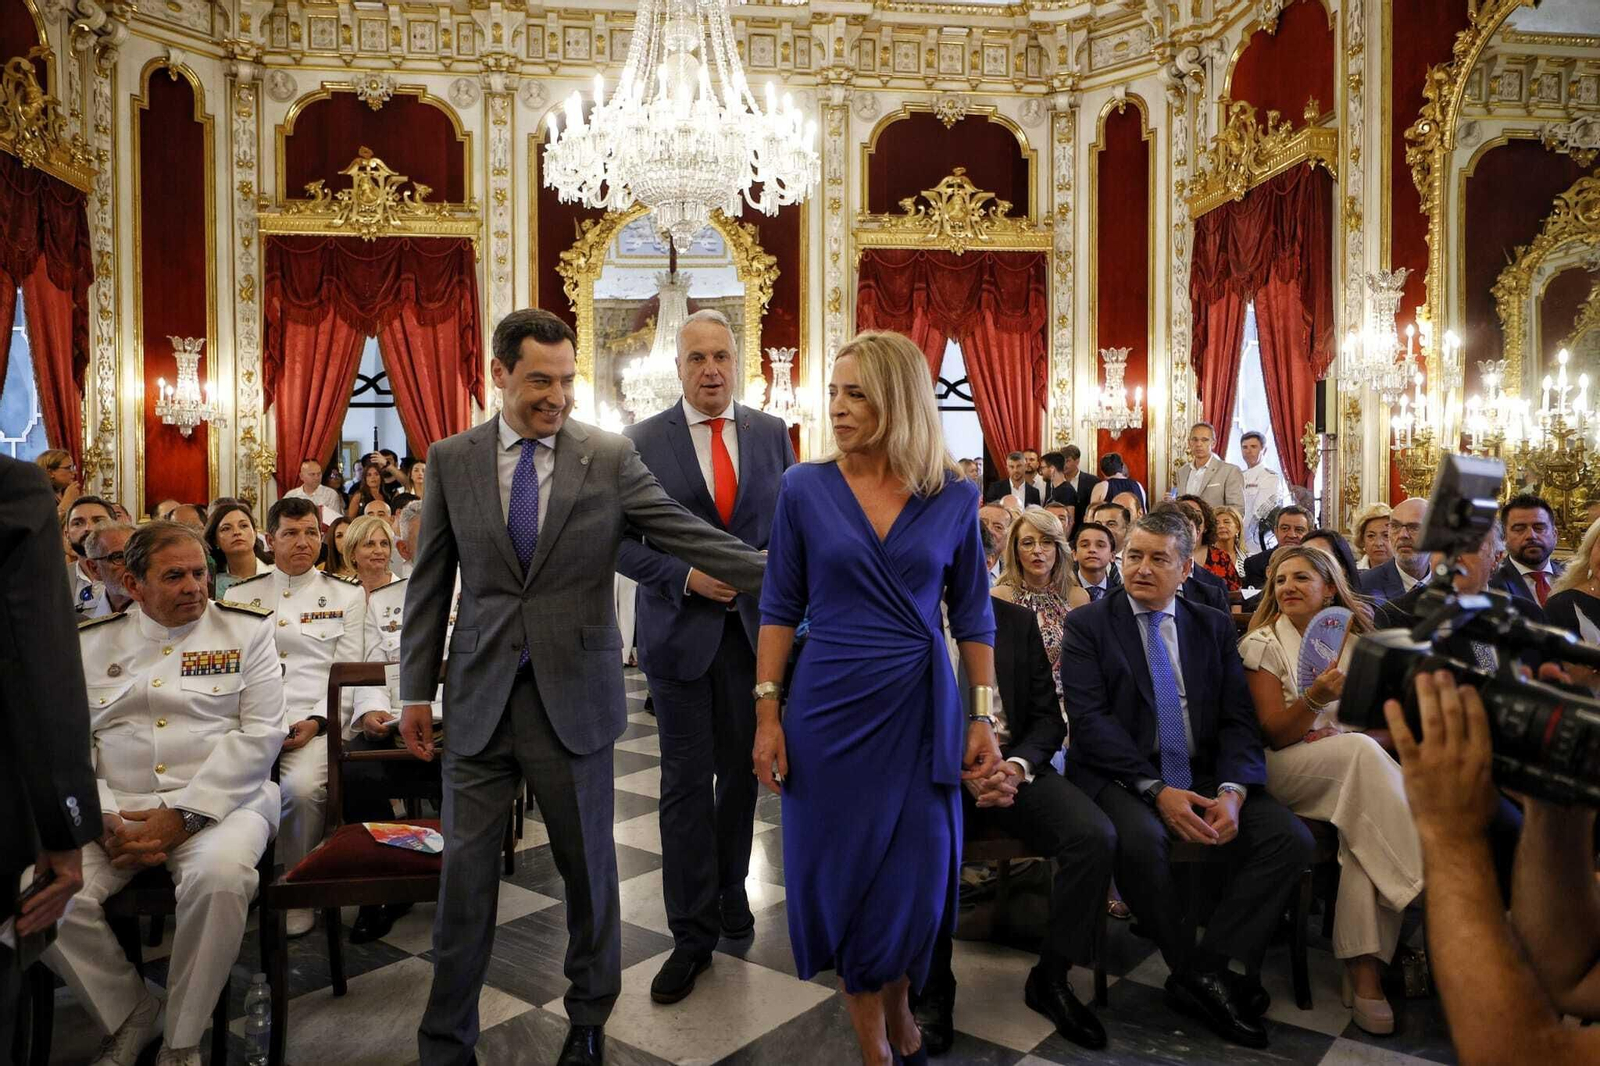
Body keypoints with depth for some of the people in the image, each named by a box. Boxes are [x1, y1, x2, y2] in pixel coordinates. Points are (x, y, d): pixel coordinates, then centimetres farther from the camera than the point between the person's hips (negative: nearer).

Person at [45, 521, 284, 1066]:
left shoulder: (247, 630, 5)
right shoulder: (91, 642, 14)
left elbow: (261, 733, -4)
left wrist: (182, 815, -13)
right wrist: (104, 818, -10)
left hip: (221, 799, -3)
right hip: (114, 807, 3)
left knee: (220, 877, -34)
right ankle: (130, 1016, 3)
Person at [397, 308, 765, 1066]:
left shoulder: (611, 457, -4)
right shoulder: (451, 459, 2)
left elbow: (694, 537, -8)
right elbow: (430, 582, 6)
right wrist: (416, 689, 5)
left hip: (574, 696, -1)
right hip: (479, 696, 1)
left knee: (588, 864, 13)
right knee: (465, 872, 9)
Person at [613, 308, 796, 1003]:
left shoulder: (772, 433, 5)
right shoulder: (642, 441, -2)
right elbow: (621, 539, -3)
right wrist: (685, 576, -15)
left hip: (756, 625, 2)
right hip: (681, 628, -2)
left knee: (742, 774, 13)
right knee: (686, 784, 3)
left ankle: (730, 892, 35)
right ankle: (693, 933, 15)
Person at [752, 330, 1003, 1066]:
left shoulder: (953, 498, -2)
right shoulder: (804, 489, -4)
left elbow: (973, 616, 4)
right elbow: (779, 609, 0)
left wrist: (983, 717, 1)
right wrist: (766, 713, -4)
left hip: (921, 707, 1)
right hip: (829, 707, 0)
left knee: (917, 875, 8)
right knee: (842, 870, 9)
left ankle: (899, 1005, 39)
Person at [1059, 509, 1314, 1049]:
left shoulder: (1215, 627, 14)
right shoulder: (1087, 625, 3)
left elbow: (1239, 718, 5)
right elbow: (1091, 720, -8)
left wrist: (1231, 790, -14)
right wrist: (1156, 790, -19)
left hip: (1205, 776, 4)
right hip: (1123, 777, -4)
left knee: (1291, 838, -20)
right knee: (1140, 839, -35)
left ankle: (1206, 972, -12)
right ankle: (1201, 976, -10)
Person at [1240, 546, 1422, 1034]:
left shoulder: (1356, 641, 12)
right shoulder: (1263, 644, 1)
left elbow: (1381, 722, 13)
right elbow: (1274, 734, -6)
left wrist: (1336, 733, -9)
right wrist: (1316, 696, -23)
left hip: (1351, 771, 3)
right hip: (1286, 772, -3)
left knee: (1367, 824, -31)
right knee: (1363, 751, -33)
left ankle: (1365, 971, -26)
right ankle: (1425, 883, -28)